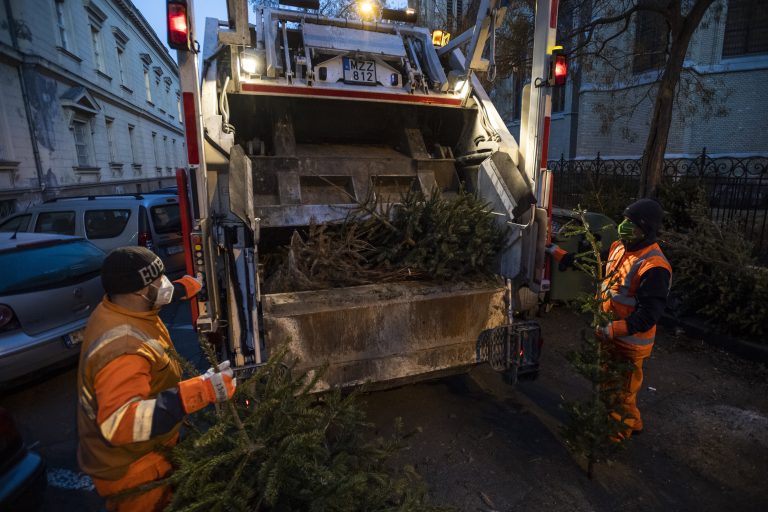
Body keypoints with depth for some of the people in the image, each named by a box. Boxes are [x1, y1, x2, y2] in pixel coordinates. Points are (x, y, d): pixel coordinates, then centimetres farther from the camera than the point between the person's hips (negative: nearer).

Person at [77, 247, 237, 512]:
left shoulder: (115, 308, -9)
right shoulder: (123, 350, -40)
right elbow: (118, 423, -46)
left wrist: (182, 288, 23)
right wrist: (199, 391, -52)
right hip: (129, 468, -9)